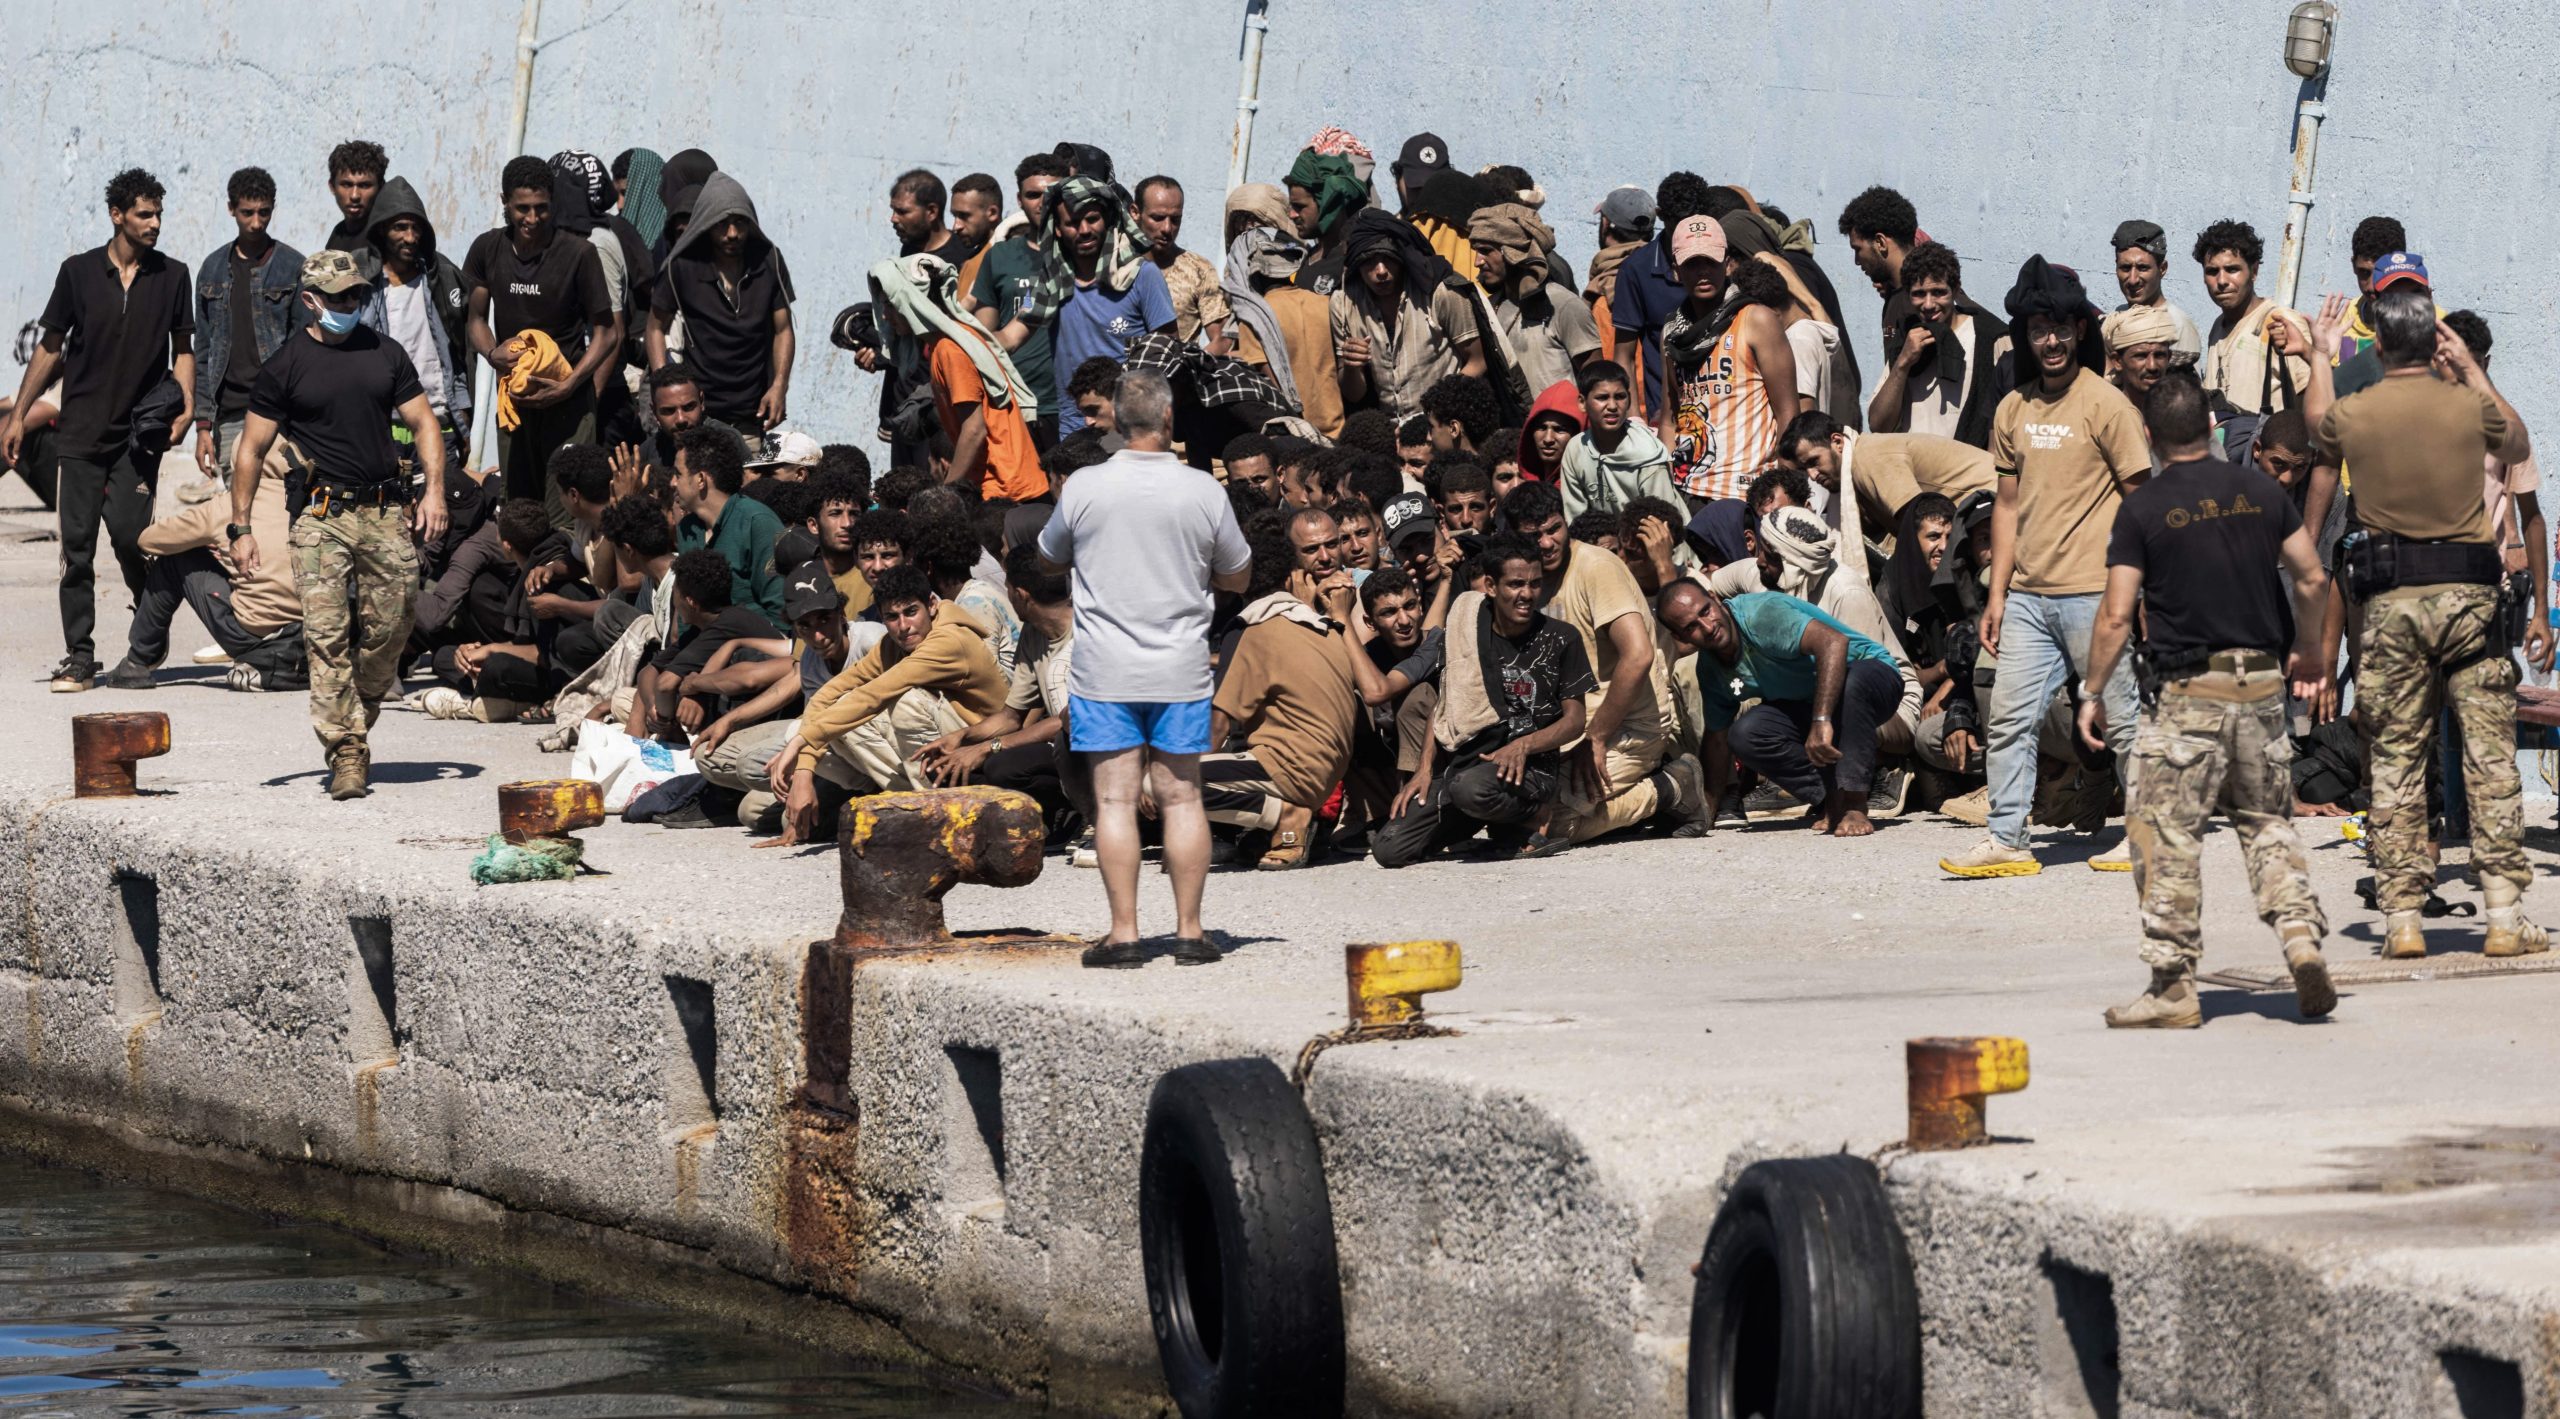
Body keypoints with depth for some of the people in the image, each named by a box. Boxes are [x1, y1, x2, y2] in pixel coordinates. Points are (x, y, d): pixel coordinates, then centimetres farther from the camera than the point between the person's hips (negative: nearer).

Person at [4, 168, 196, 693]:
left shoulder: (171, 276, 5)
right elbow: (49, 348, 10)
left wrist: (186, 407, -3)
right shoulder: (79, 272, 3)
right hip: (81, 430, 1)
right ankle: (79, 658, 5)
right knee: (78, 545, -1)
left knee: (129, 535, -12)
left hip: (140, 433, -1)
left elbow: (182, 349, 13)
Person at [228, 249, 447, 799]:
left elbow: (423, 423, 15)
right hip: (321, 518, -3)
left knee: (390, 629, 2)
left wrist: (434, 489, -1)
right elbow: (252, 449, 6)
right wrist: (241, 527, 0)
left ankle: (356, 722, 26)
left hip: (386, 511, 3)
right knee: (326, 635, -11)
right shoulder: (286, 367, 4)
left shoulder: (385, 355, 13)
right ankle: (347, 754, -12)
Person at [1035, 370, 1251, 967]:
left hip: (1104, 671, -1)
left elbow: (1050, 557, 11)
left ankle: (1124, 933, -2)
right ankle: (1190, 930, 7)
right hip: (1180, 670, 1)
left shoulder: (1084, 488, -6)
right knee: (1180, 796, 7)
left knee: (1115, 798, 0)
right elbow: (1237, 577, 8)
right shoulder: (1204, 492, -5)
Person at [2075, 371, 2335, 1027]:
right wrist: (2307, 648, 27)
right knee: (2268, 821, 17)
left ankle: (2174, 985, 0)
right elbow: (2313, 579, 9)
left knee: (2167, 836, 1)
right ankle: (2301, 936, -2)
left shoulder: (2142, 509, -6)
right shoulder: (2259, 491, 5)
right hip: (2263, 683, 4)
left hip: (2188, 694, -4)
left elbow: (2117, 615, -9)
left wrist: (2094, 693, 2)